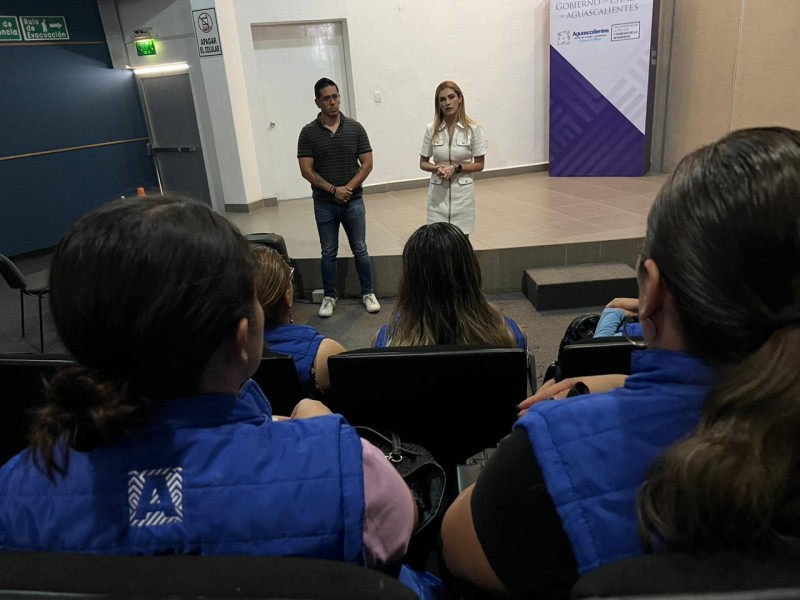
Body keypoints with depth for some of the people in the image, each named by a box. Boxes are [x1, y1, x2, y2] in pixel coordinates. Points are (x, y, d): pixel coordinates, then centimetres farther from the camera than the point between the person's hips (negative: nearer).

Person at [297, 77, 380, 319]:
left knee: (360, 250, 8)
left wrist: (348, 188, -13)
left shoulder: (355, 128, -1)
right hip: (324, 204, 0)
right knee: (328, 253, 8)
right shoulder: (308, 133, -4)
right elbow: (306, 170, -7)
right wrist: (333, 190, -14)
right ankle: (329, 297, 21)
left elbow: (367, 164, -2)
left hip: (354, 201, 1)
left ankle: (368, 293, 21)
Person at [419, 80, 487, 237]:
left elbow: (479, 165, -1)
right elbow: (423, 163, 6)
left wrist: (456, 168, -16)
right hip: (438, 192, 1)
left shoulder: (473, 129, -6)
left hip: (462, 192, -1)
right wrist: (437, 168, -14)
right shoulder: (431, 129, -1)